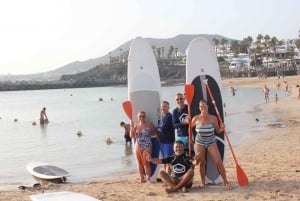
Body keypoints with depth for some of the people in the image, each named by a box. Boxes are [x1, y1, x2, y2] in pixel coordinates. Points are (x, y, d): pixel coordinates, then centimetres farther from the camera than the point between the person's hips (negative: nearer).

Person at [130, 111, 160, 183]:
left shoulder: (149, 125, -4)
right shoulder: (136, 126, 6)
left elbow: (155, 133, 2)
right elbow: (132, 136, 4)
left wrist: (159, 141, -5)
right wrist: (132, 127, -7)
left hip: (147, 146, -4)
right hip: (138, 147, 4)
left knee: (146, 163, -7)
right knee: (140, 163, 9)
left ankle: (148, 178, 2)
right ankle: (142, 178, 17)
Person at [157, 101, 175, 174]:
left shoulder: (169, 117, -14)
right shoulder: (162, 116, 13)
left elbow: (163, 129, -17)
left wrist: (158, 128, 0)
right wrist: (160, 128, -1)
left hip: (168, 141, -9)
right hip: (162, 141, 9)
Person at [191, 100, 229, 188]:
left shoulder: (213, 118, -9)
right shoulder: (196, 118, -9)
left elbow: (217, 131, -1)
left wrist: (222, 128, -21)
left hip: (211, 142, 0)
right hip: (199, 143, 0)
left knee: (219, 162, -7)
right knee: (202, 163, 3)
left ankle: (225, 181, 3)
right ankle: (203, 182, 16)